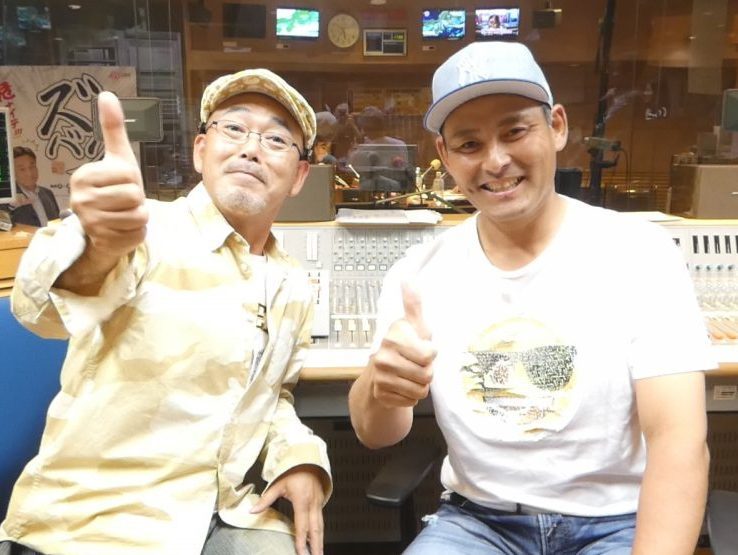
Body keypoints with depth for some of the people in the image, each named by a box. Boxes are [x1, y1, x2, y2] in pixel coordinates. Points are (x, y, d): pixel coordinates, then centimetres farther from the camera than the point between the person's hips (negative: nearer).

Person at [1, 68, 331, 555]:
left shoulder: (294, 288, 5)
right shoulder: (149, 231, -13)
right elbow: (46, 307, -32)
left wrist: (298, 456, 0)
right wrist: (100, 246, -53)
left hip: (228, 515, 5)